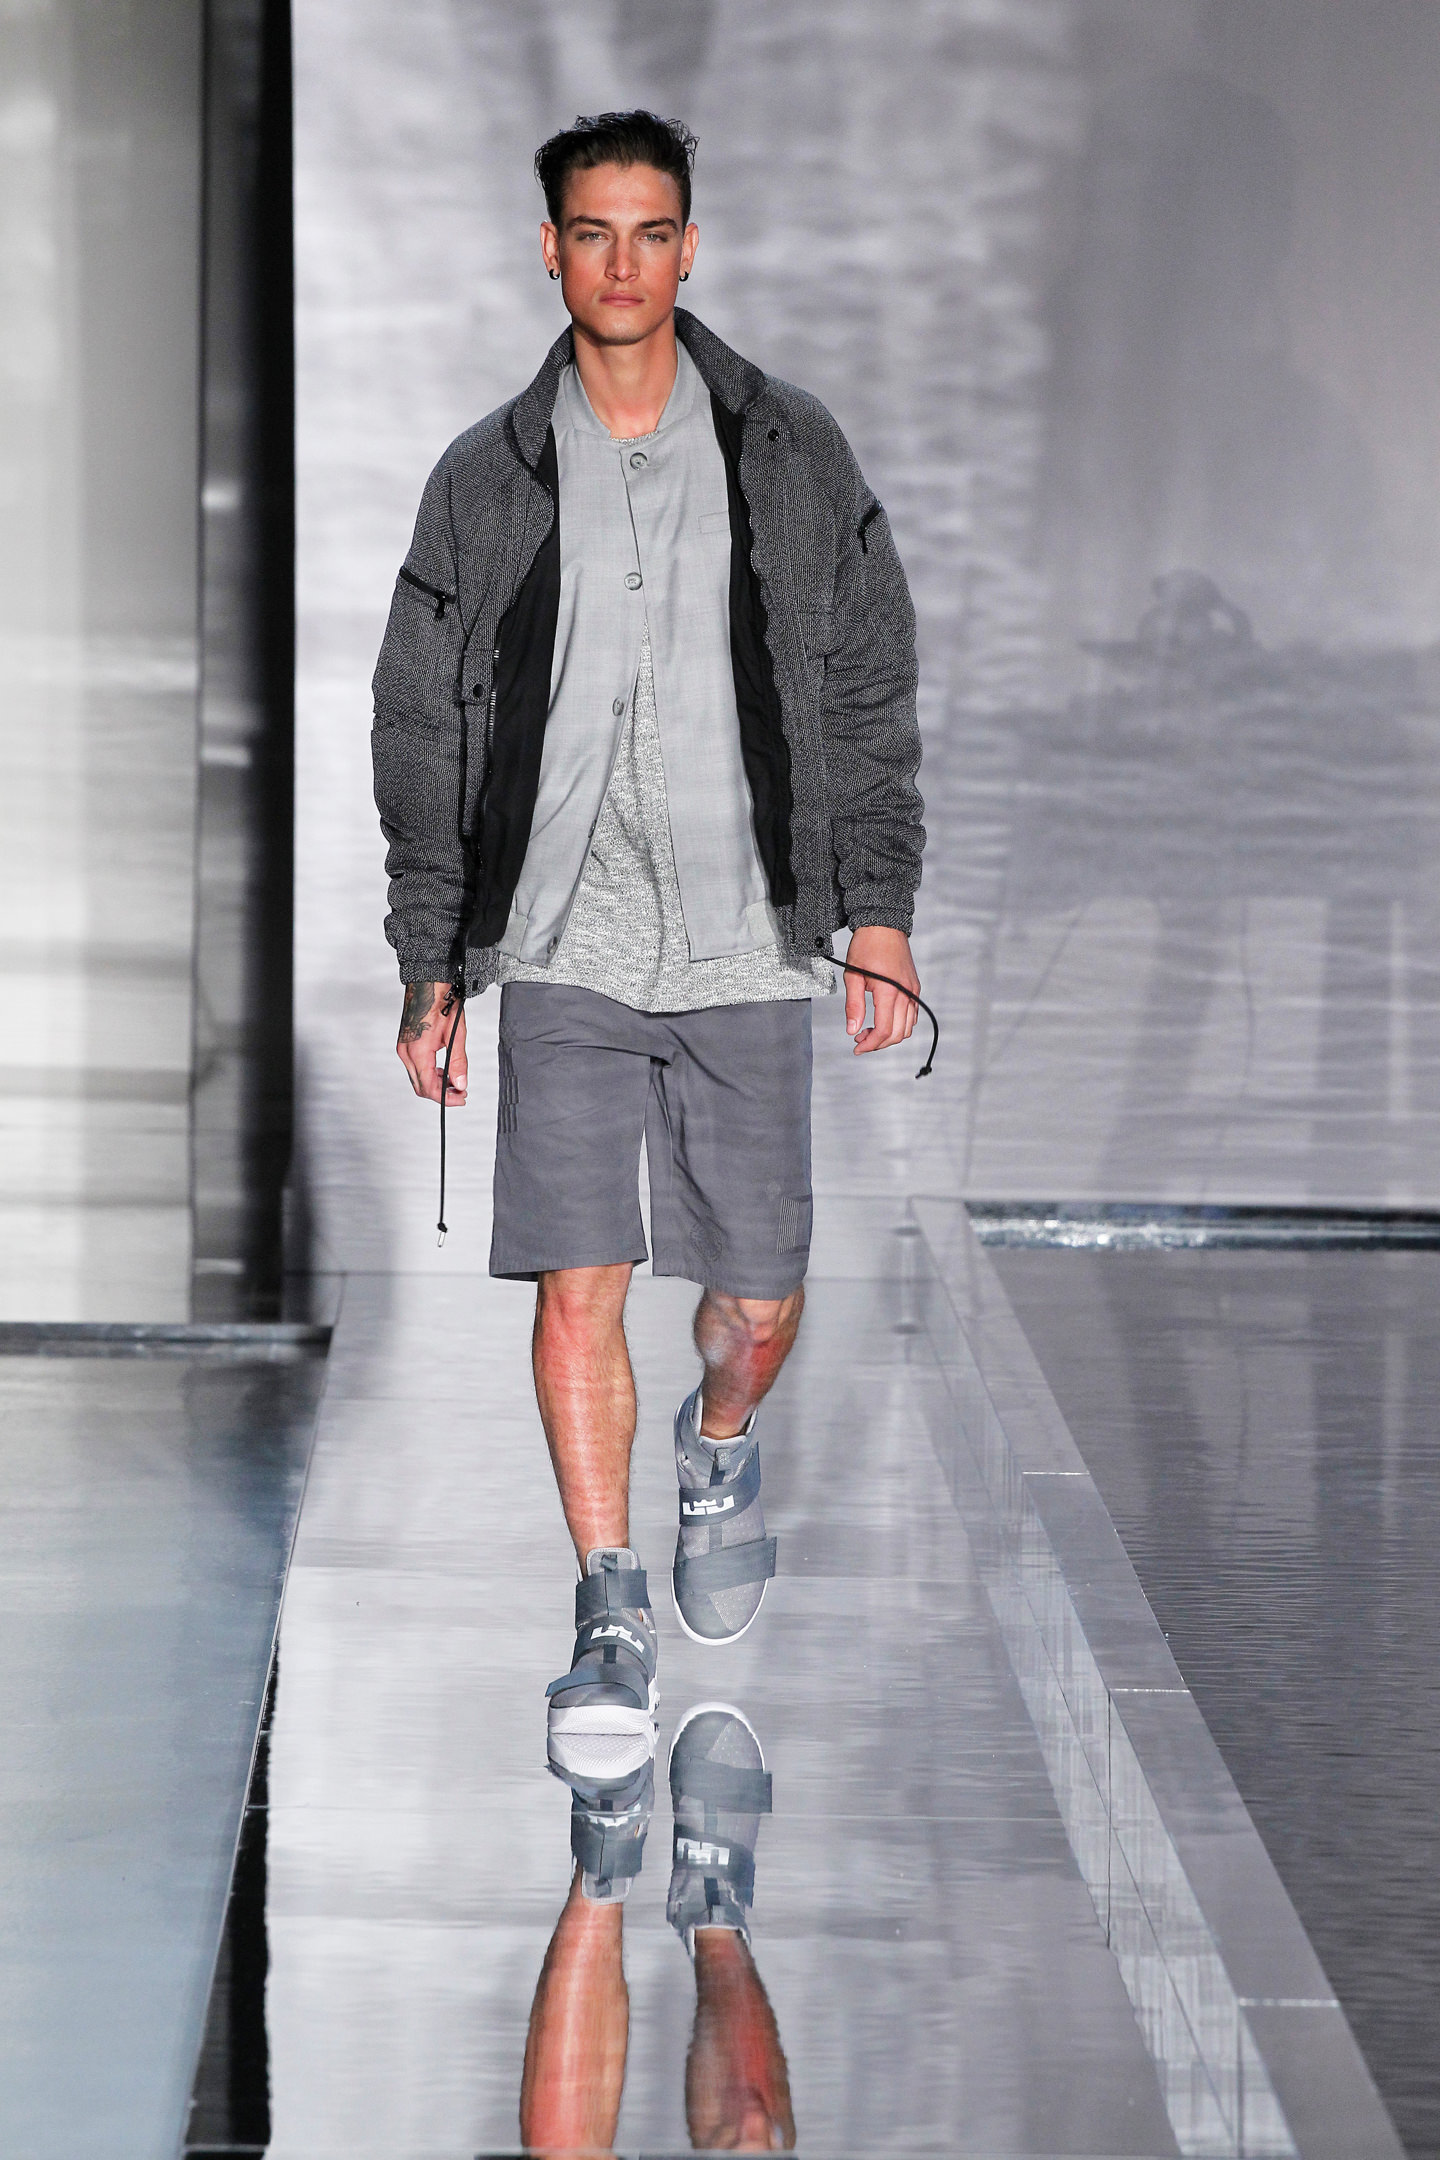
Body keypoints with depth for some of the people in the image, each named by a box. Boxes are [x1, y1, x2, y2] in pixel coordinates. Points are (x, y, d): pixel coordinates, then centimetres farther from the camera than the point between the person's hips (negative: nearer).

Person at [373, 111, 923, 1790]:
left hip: (745, 946, 1)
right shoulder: (486, 480, 3)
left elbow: (869, 691, 7)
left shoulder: (790, 455, 4)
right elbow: (423, 734, 7)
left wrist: (880, 912, 1)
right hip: (563, 945, 0)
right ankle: (610, 1619, 2)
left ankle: (719, 1448, 39)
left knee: (761, 1291, 6)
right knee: (577, 1283, -8)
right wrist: (429, 969, 4)